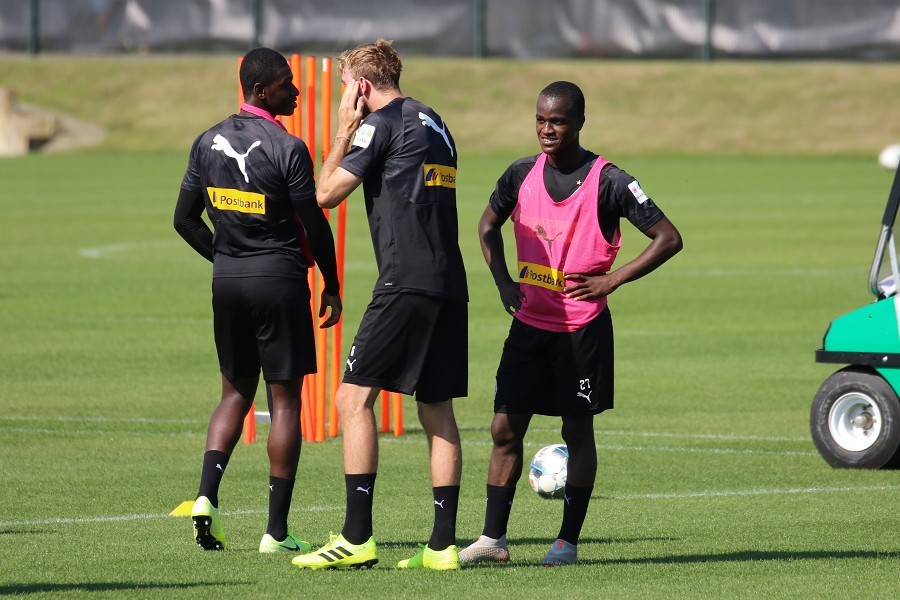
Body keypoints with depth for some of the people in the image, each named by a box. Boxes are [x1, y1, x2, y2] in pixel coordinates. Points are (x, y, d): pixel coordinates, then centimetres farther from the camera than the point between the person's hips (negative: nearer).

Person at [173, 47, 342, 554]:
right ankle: (277, 531, 0)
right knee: (285, 400, 1)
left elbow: (185, 219, 10)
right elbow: (315, 225, -10)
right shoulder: (287, 149, -13)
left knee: (236, 393, 17)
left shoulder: (208, 143, 6)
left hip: (227, 281, 6)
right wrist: (332, 288, 2)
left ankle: (207, 496, -4)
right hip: (280, 280, -6)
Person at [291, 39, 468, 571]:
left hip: (406, 284, -8)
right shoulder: (434, 123, 21)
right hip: (450, 286, 8)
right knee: (438, 412, 9)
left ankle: (357, 538, -13)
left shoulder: (381, 123, -4)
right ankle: (443, 544, 5)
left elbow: (326, 193, 0)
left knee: (355, 399, -6)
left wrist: (344, 131, 9)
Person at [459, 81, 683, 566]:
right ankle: (492, 538, 7)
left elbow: (669, 239, -8)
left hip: (583, 328, -4)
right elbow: (488, 226, 22)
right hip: (529, 323, 4)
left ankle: (568, 541, 10)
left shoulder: (608, 181, -10)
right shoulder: (523, 174, 3)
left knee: (578, 432, 3)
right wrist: (504, 282, 8)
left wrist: (611, 280, -13)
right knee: (505, 430, 1)